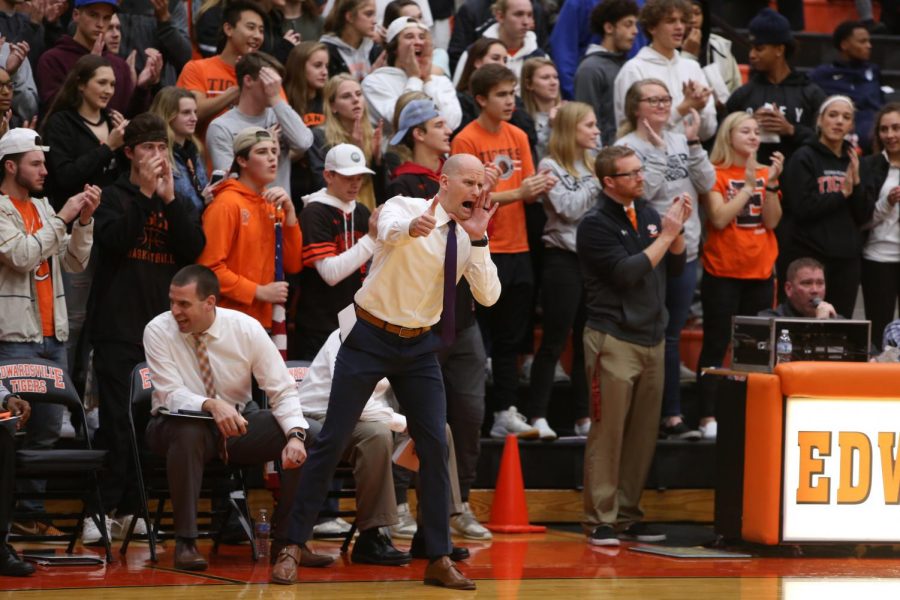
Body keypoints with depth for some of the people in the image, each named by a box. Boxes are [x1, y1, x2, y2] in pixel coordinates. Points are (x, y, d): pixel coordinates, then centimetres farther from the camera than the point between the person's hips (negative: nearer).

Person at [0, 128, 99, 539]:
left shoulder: (43, 207, 17)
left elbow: (75, 262, 14)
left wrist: (84, 221, 0)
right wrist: (63, 218, -13)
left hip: (52, 336, 8)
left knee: (46, 429, 8)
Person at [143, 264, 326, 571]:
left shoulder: (246, 328, -10)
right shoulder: (158, 331, -14)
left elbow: (282, 390, -10)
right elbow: (171, 394, -22)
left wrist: (295, 435, -28)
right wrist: (211, 405, -43)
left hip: (239, 422, 3)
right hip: (180, 427, -3)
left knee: (312, 435, -20)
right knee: (188, 430, -41)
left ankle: (287, 537, -6)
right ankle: (185, 541, -29)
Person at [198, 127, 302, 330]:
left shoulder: (272, 205, 13)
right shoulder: (226, 204, -8)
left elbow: (293, 265, 7)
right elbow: (209, 267, -15)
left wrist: (289, 212, -2)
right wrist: (260, 292, -15)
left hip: (266, 319, 6)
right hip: (232, 319, -6)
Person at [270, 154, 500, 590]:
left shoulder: (468, 237, 1)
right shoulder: (404, 208, -12)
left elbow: (489, 296, -9)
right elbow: (390, 231, -37)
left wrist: (478, 238, -20)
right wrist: (413, 227, -61)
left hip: (419, 347, 4)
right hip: (371, 338, -4)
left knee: (435, 447, -2)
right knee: (332, 441, -4)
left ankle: (439, 559, 7)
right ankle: (292, 547, 2)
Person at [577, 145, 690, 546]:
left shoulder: (647, 213, 13)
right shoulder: (597, 224, -8)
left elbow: (674, 269, 14)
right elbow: (625, 273, -18)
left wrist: (677, 230, -2)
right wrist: (665, 235, -13)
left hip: (651, 339, 7)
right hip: (614, 339, -7)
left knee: (643, 434, 7)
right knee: (608, 433, -6)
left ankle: (628, 515, 14)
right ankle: (600, 520, -3)